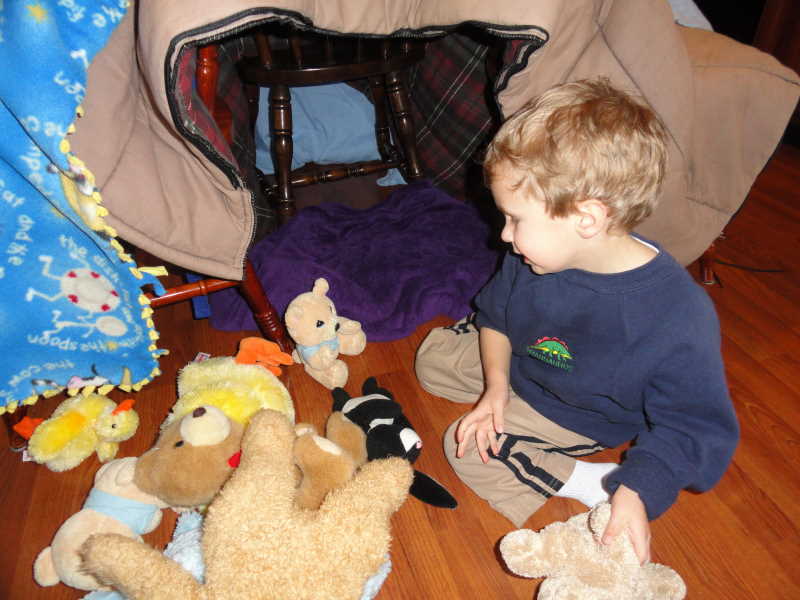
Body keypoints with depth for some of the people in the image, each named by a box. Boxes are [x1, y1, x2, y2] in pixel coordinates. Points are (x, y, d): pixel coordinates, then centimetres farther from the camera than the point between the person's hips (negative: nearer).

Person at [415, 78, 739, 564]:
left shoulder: (679, 321, -38)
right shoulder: (534, 257, -23)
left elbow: (691, 429, -26)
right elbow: (496, 314, -4)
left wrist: (635, 494, -39)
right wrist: (496, 385, -16)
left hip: (580, 417, -5)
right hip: (518, 360, 6)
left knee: (469, 451, -16)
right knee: (432, 356, 13)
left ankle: (593, 483, -7)